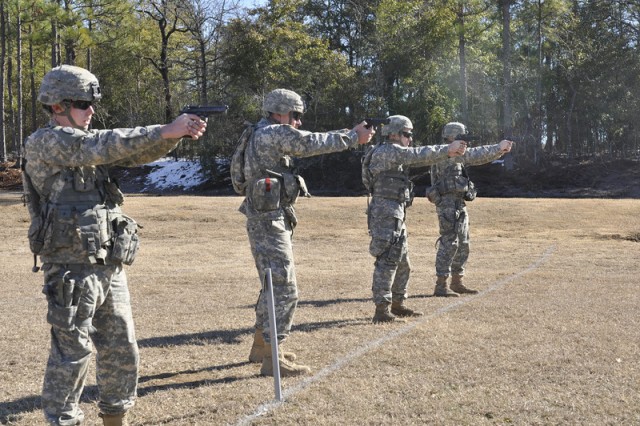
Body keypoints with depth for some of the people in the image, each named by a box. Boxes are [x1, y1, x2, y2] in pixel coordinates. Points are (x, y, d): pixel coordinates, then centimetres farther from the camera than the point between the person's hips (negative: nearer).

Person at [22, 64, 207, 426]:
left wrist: (176, 133, -12)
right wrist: (165, 130, -25)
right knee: (72, 355, 0)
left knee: (122, 350, 13)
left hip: (110, 267, 8)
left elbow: (138, 153, 7)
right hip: (72, 270, -8)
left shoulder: (87, 143, 14)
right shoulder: (44, 142, -9)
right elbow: (102, 146, -22)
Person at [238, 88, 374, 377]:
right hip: (269, 222, -11)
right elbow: (315, 143, -15)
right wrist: (354, 137, -8)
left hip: (269, 221, 11)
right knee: (284, 290, -9)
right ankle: (272, 360, -5)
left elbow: (310, 144, 17)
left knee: (274, 285, 19)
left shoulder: (269, 136, 19)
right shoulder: (271, 133, -14)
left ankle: (260, 346, 30)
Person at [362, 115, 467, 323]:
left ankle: (397, 305, 25)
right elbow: (419, 155, -17)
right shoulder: (387, 151, -12)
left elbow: (419, 158, 16)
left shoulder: (396, 153, 19)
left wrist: (448, 151, 6)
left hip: (396, 217, 10)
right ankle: (381, 311, -6)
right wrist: (447, 149, -9)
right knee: (386, 262, -9)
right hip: (386, 214, -10)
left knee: (402, 263, 16)